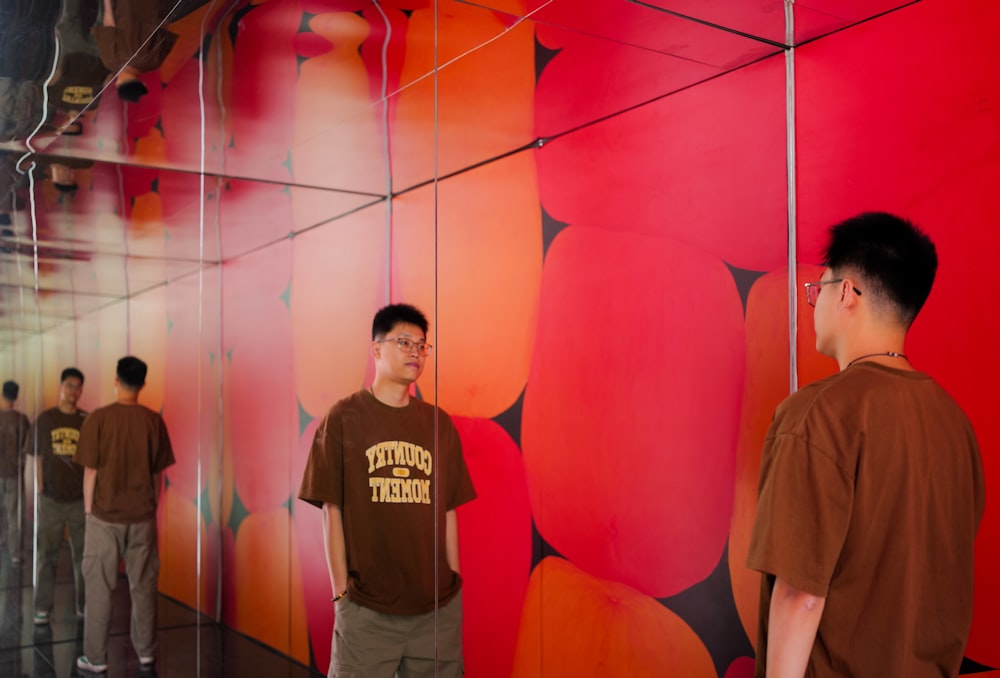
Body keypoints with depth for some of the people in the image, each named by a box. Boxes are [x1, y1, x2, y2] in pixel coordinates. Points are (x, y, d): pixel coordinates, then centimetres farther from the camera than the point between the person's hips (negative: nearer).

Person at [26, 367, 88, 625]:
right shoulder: (45, 419, 2)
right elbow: (38, 458, 5)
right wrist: (40, 490, 0)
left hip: (80, 499, 0)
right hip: (51, 499, 0)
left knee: (82, 554, 7)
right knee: (46, 554, 5)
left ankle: (84, 604, 17)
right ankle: (43, 607, 15)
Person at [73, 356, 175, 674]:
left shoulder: (98, 418, -10)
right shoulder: (154, 421, -2)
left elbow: (91, 471, -7)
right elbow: (157, 473, 3)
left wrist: (88, 509, 5)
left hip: (105, 517, -2)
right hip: (143, 517, 2)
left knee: (99, 587, 8)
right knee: (143, 585, 11)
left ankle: (95, 658, 14)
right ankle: (146, 652, 20)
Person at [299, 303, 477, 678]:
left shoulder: (439, 424, 10)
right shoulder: (343, 419, 1)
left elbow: (447, 512, 10)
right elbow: (332, 511, -1)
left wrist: (453, 584, 7)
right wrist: (341, 591, -5)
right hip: (366, 607, -3)